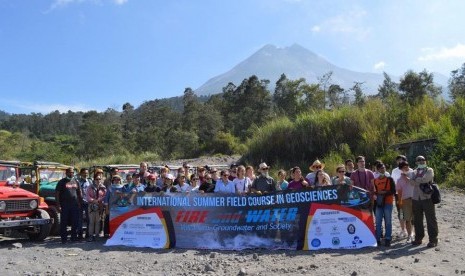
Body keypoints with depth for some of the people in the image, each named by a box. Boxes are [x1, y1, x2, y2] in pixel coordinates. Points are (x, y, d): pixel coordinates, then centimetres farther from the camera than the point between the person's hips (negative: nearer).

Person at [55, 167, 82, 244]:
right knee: (64, 222, 1)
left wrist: (80, 203, 9)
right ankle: (64, 238, 8)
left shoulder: (76, 182, 12)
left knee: (75, 222, 7)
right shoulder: (62, 182, -1)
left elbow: (79, 193, 17)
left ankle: (74, 237, 17)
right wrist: (58, 205, -11)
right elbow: (57, 193, -5)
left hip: (75, 205, 4)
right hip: (64, 206, -4)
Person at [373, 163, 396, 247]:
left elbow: (393, 191, -3)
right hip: (378, 203, 3)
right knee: (378, 222, 2)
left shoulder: (390, 179, 2)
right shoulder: (375, 180, 11)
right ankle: (377, 239, 7)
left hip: (388, 203, -3)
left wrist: (385, 192, -15)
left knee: (388, 222, 0)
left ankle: (388, 239, 7)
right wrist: (376, 194, -3)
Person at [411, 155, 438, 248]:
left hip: (427, 198, -5)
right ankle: (418, 238, 21)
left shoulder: (429, 170, 2)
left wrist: (417, 180, -4)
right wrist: (421, 181, -14)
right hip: (416, 199, 5)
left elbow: (425, 179, -15)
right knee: (417, 220, 10)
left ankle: (433, 240, 6)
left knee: (431, 219, -1)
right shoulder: (414, 172, 16)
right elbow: (413, 182, 0)